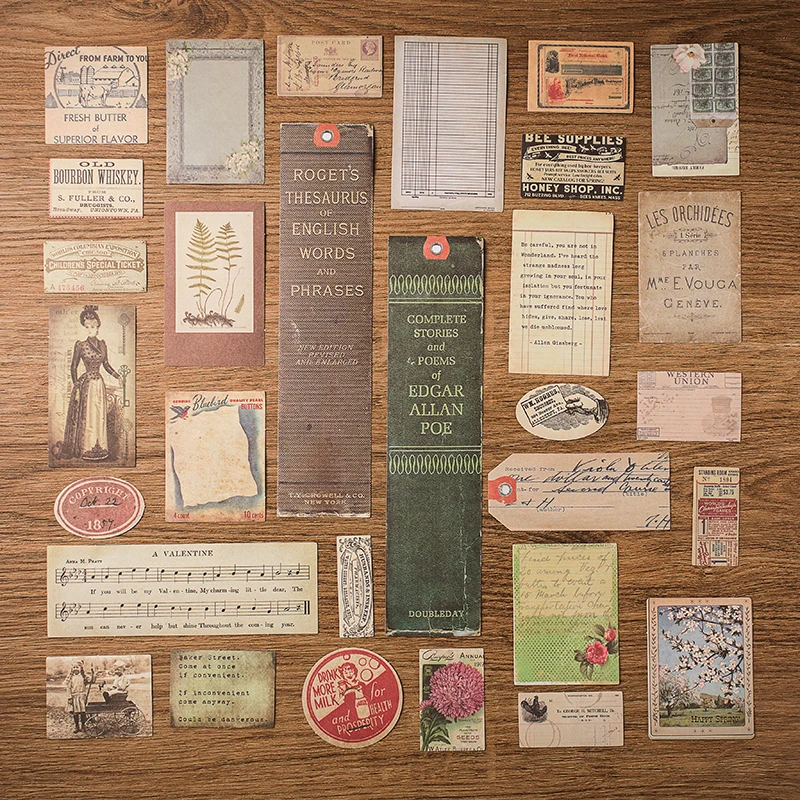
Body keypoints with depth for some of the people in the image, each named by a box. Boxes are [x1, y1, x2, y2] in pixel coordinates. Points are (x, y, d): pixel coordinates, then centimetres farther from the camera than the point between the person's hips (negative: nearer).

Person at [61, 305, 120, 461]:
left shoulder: (102, 344, 7)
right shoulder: (80, 346, -5)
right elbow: (73, 368, -3)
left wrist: (118, 377, 8)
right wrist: (76, 387, -8)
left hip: (99, 384, 5)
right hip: (86, 384, -5)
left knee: (100, 417, 7)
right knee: (86, 417, 0)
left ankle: (99, 448, 14)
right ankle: (86, 450, 8)